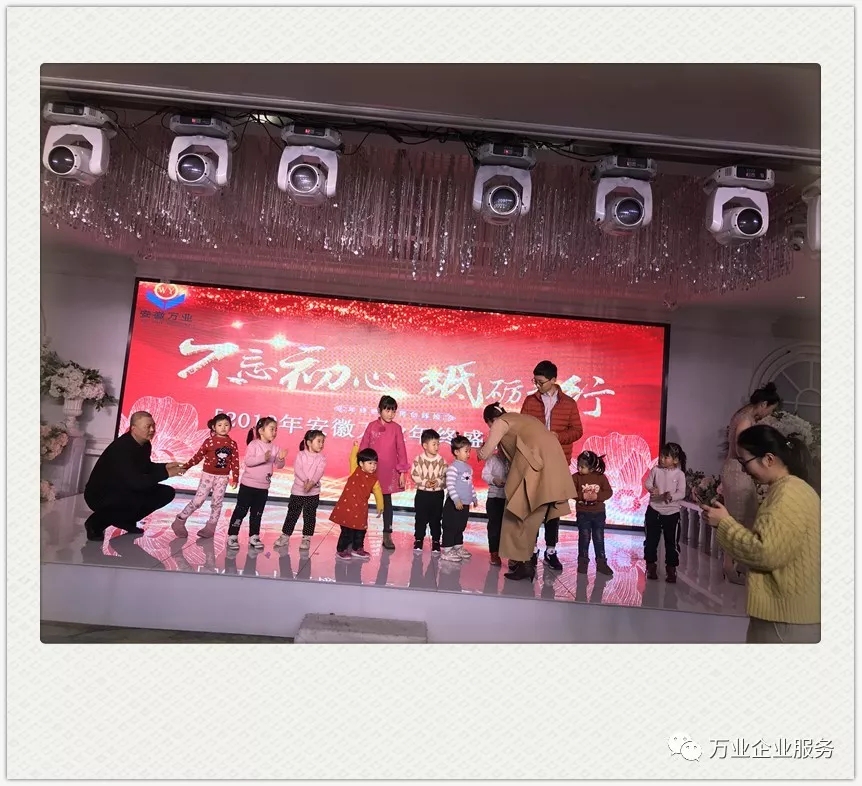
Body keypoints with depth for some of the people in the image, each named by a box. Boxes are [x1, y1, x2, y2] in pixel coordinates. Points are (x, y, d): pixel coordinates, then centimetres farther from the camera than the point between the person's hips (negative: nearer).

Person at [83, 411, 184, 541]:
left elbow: (146, 468, 15)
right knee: (136, 500, -38)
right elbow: (135, 481, -36)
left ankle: (125, 520, 10)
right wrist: (166, 474, -31)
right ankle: (95, 523, -9)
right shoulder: (121, 448, -29)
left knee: (166, 493, -2)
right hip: (99, 495, -9)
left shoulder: (145, 444, -2)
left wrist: (165, 466, -4)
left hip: (123, 491, 9)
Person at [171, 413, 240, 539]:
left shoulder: (232, 444, 0)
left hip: (223, 478, 2)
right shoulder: (209, 441, -6)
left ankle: (210, 528, 16)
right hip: (208, 475, -2)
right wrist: (185, 467, -11)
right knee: (197, 501, -3)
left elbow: (235, 462, 1)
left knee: (217, 503, 6)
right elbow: (198, 456, -4)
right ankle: (179, 522, 11)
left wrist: (235, 478, -1)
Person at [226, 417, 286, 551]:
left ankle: (254, 537, 22)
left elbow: (279, 466, 3)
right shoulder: (253, 444, -11)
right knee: (241, 511, 2)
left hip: (263, 487, 5)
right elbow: (248, 461, -21)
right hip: (248, 485, -5)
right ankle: (232, 536, 11)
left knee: (257, 513, 13)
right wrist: (263, 458, -32)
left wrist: (281, 459, -18)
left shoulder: (275, 448, 4)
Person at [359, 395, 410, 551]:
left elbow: (401, 450, 0)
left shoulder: (396, 428, -1)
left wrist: (403, 472, -2)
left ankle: (387, 536, 16)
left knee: (387, 501, 7)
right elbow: (363, 447, 2)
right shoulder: (372, 426, -1)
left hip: (389, 472, 0)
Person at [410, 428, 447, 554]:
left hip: (438, 494, 1)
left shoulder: (441, 460, -3)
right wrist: (425, 482, -17)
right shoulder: (419, 459, -7)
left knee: (436, 520, 9)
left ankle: (436, 543, 20)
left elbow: (446, 476, -2)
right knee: (421, 519, 8)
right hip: (422, 493, -1)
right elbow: (414, 475, -8)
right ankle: (418, 541, 22)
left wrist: (438, 482, -19)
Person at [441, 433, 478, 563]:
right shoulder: (453, 467, -15)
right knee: (450, 527, -1)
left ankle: (458, 547, 31)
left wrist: (474, 497, 22)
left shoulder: (468, 468, 12)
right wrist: (456, 500, -25)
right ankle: (446, 550, 6)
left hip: (465, 504, 8)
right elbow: (449, 484, -21)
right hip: (454, 504, -8)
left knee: (461, 527, 18)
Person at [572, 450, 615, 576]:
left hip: (599, 513, 1)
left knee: (599, 538, 8)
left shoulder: (601, 477, -6)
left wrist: (597, 496, -25)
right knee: (584, 538, 5)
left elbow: (609, 492, -10)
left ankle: (601, 563, 17)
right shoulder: (576, 477, -7)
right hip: (583, 514, -1)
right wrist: (583, 496, -28)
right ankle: (583, 562, 16)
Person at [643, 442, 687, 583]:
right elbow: (647, 483, -2)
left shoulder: (680, 474, -8)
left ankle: (671, 569, 20)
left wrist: (671, 496, -30)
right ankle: (651, 565, 25)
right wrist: (652, 489, -23)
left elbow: (681, 493, -11)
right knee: (651, 539, 9)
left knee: (672, 542, 6)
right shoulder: (655, 470, -3)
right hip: (654, 510, 1)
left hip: (672, 512, -1)